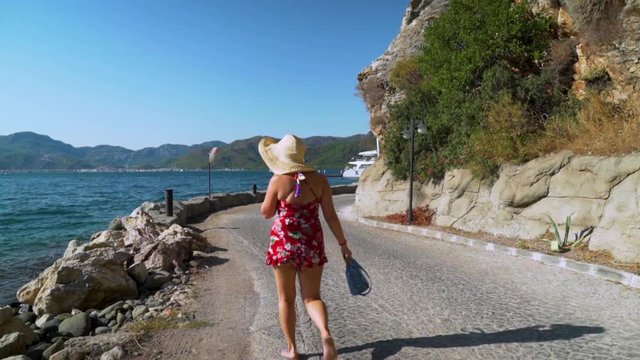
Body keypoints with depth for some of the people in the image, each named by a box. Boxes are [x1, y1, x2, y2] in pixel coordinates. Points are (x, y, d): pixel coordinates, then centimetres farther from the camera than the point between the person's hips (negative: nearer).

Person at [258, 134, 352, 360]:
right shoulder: (319, 179, -3)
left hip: (283, 242, -2)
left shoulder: (278, 180, -10)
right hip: (311, 243, 2)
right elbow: (331, 216, -3)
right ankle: (325, 334, -13)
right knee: (312, 297, 12)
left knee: (286, 298, 13)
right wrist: (343, 244, 5)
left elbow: (266, 213, 1)